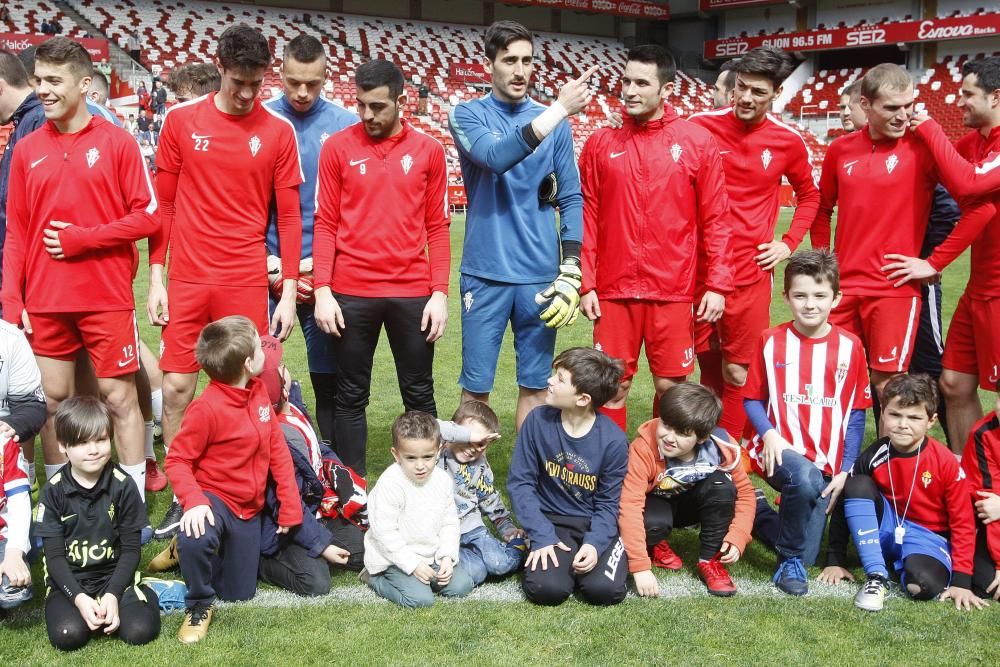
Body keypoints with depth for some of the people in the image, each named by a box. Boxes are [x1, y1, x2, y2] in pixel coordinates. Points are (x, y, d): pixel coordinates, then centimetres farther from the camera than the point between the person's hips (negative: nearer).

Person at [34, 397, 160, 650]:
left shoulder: (123, 486, -6)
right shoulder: (54, 491, -5)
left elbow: (131, 549, -4)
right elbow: (54, 556, -6)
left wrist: (112, 595, -17)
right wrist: (79, 598, -19)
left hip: (114, 575, 0)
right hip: (69, 581, 0)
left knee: (141, 631, -23)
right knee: (67, 635, -27)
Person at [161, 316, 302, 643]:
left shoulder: (259, 391, -3)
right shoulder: (206, 408, -24)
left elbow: (278, 450, 2)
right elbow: (177, 460, -19)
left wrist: (290, 505, 1)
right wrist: (194, 502, -35)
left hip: (248, 508, 6)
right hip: (214, 497, -6)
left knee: (240, 593, 11)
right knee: (196, 540, -40)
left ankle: (194, 554, 36)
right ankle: (199, 605, -11)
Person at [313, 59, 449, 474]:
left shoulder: (428, 150, 4)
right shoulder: (337, 148, 1)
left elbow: (437, 227, 5)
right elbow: (325, 224, 1)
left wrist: (440, 293, -1)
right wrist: (322, 291, -7)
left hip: (413, 293, 1)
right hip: (351, 293, -1)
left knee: (420, 394, 10)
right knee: (351, 396, 8)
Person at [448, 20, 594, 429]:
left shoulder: (556, 124, 8)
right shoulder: (468, 115, 1)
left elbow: (571, 198, 7)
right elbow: (496, 157, -20)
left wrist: (570, 272, -3)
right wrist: (560, 110, -25)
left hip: (541, 275, 2)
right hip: (486, 273, -2)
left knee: (534, 385, 8)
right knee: (476, 387, 4)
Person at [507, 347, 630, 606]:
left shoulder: (613, 440, -14)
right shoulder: (538, 420, -10)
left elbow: (608, 503, -6)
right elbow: (520, 482, -6)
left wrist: (595, 544, -24)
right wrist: (542, 536, -15)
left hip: (596, 524, 0)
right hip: (552, 522, 0)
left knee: (605, 589, -25)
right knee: (546, 588, -25)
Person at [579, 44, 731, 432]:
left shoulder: (698, 142, 1)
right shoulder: (600, 144, 5)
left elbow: (716, 218, 1)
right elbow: (587, 218, 5)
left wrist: (717, 284, -4)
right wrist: (586, 284, 0)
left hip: (674, 292, -1)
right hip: (613, 291, 1)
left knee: (671, 387, 7)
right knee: (613, 387, 5)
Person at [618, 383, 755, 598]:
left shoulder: (722, 450, -26)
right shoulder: (643, 449, -35)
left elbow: (744, 492, -11)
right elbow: (630, 506, -39)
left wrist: (737, 538, -26)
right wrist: (640, 568, -42)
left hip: (690, 503, 2)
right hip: (656, 503, -2)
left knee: (722, 484, -28)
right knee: (653, 523, -36)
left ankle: (710, 561, -12)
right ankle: (654, 546, 2)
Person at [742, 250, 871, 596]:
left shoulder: (849, 346, 1)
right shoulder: (770, 341, 0)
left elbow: (856, 414, 4)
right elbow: (752, 399, 4)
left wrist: (845, 470, -1)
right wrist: (768, 433, -15)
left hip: (827, 463, 2)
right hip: (782, 451, -2)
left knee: (806, 554, -4)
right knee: (805, 478, -36)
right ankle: (789, 559, -9)